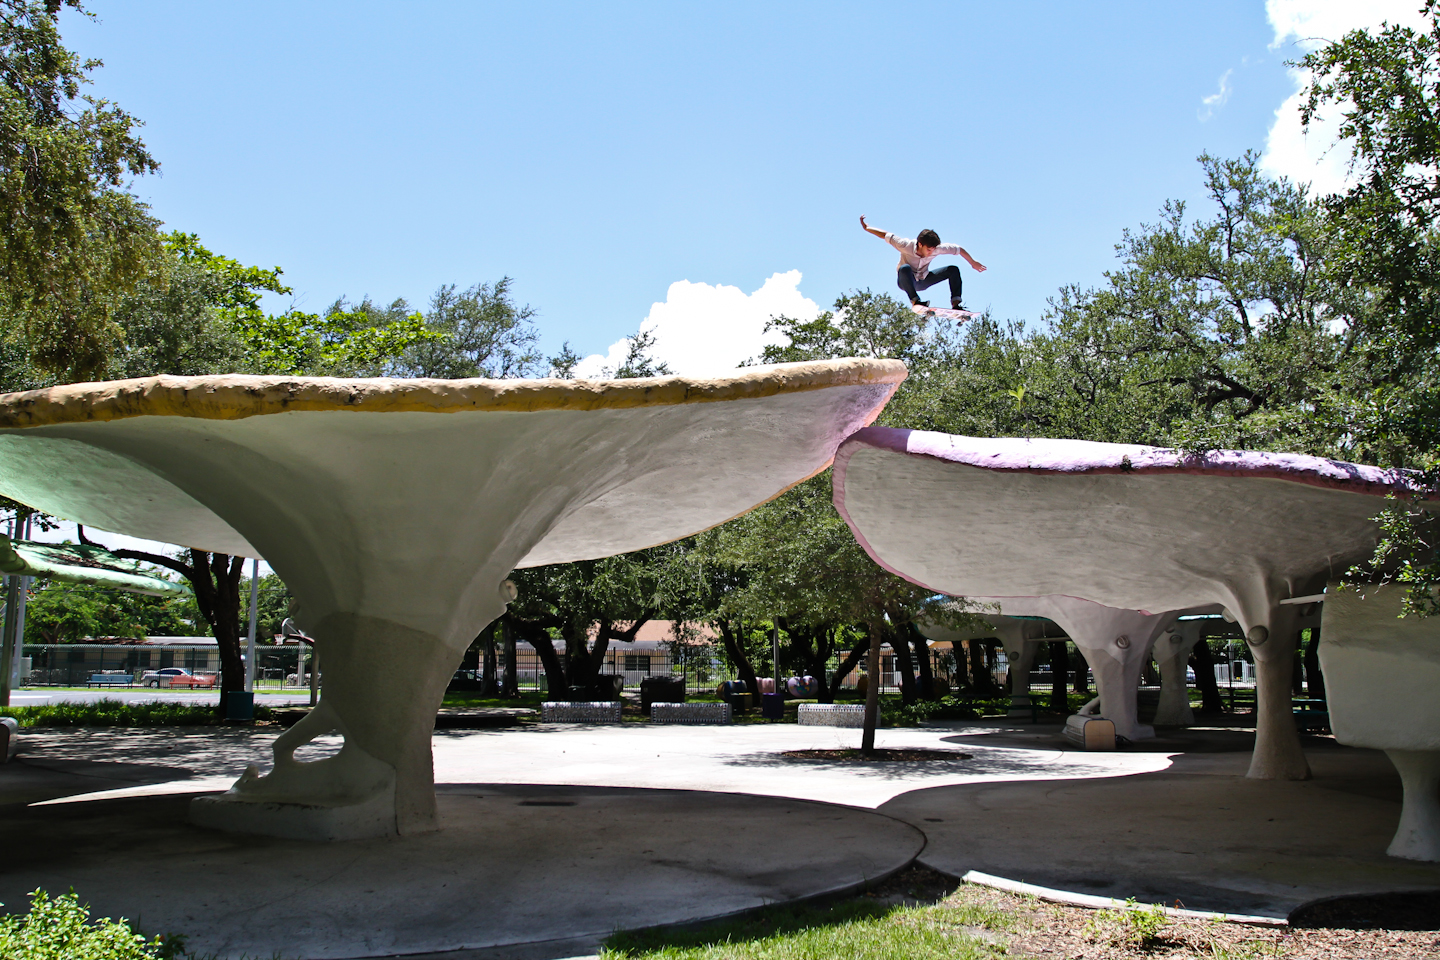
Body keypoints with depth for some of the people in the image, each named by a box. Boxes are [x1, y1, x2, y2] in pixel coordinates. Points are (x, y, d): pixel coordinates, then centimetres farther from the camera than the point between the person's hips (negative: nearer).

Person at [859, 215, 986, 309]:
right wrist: (866, 228, -12)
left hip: (922, 281, 4)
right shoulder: (906, 246, -29)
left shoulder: (937, 249, -21)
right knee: (905, 268, -41)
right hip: (906, 282, -4)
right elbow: (886, 236, -18)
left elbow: (958, 249, -9)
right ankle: (915, 301, -41)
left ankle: (955, 304, -20)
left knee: (954, 269, -13)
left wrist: (973, 263, 2)